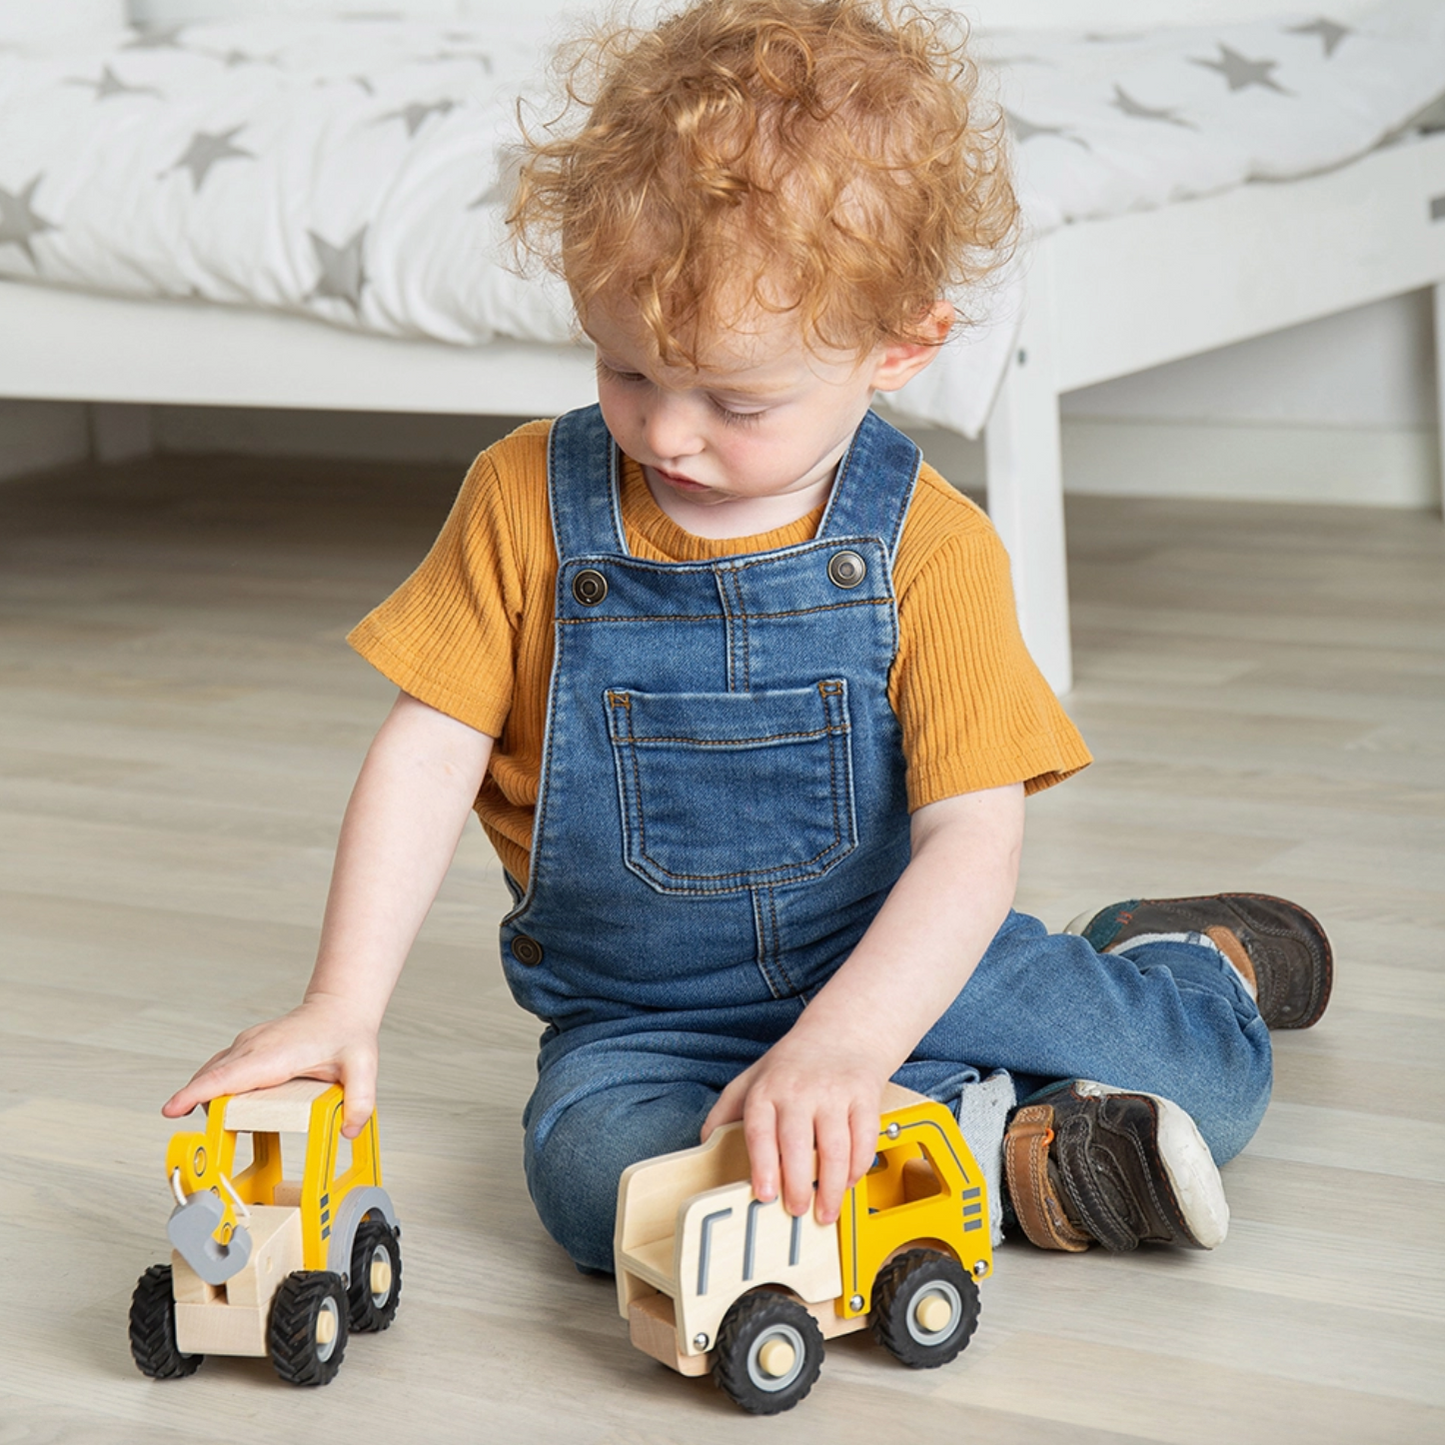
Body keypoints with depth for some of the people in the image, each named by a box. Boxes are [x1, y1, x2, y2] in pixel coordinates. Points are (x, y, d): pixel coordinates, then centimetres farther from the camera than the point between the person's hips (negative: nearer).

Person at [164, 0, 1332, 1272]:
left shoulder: (930, 549, -13)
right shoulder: (530, 501, -8)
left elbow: (971, 837, -20)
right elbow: (429, 755, -7)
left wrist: (845, 1043, -37)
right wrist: (344, 1004, -18)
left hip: (895, 968, -1)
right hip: (641, 1019, 1)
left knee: (1206, 1077, -15)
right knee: (592, 1173, -32)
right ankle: (1007, 1154, -20)